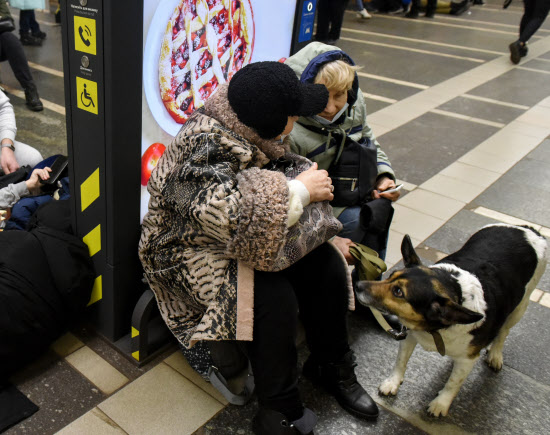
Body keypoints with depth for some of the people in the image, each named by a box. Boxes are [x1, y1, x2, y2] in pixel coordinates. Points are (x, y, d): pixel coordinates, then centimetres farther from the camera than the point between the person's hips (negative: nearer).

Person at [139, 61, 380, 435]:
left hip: (254, 237, 8)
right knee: (274, 298, -30)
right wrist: (300, 191, -30)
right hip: (198, 249, -8)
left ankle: (331, 367, 15)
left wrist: (311, 180, -6)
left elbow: (283, 167, 15)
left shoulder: (254, 133, -3)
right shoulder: (206, 146, -29)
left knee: (328, 264, -6)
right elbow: (229, 217, -41)